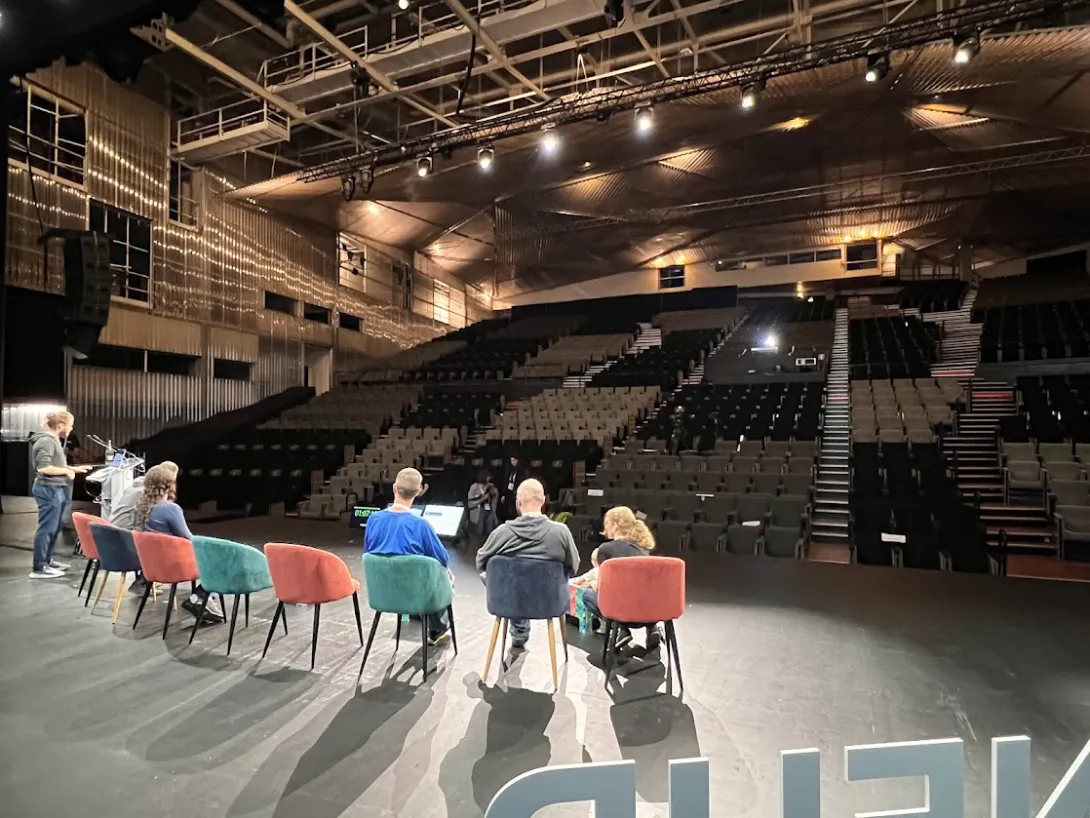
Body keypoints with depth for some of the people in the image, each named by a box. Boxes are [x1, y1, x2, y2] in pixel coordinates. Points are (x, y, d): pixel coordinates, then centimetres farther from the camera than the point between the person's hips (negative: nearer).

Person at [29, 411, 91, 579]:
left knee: (56, 527, 17)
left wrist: (74, 468, 14)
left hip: (57, 489, 11)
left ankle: (47, 560, 28)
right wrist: (66, 471, -15)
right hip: (48, 490, -10)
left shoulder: (53, 440, 14)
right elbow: (44, 467, -25)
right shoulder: (46, 441, -17)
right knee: (47, 528, -5)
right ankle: (39, 568, 1)